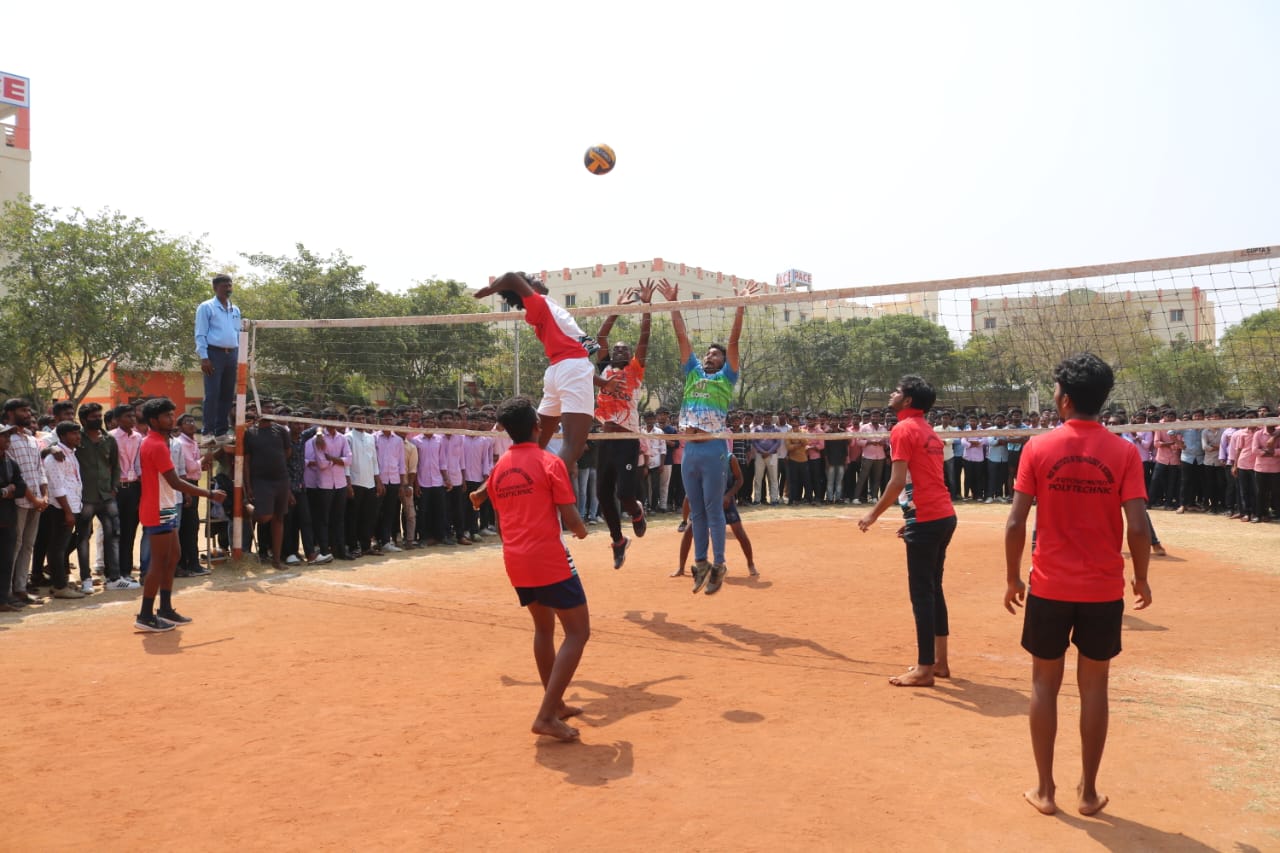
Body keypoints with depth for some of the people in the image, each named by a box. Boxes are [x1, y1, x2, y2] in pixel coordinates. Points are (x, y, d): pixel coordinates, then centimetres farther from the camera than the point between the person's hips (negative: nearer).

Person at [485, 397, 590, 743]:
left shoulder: (498, 469, 10)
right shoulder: (549, 462, -9)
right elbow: (571, 519, -12)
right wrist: (582, 530, 9)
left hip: (515, 559, 7)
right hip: (549, 559, -7)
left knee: (544, 627, 23)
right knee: (578, 632, -1)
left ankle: (555, 704, 31)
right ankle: (546, 715, -8)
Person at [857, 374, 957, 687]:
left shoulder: (902, 429, -9)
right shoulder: (929, 431, 17)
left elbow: (898, 482, -16)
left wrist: (873, 514, -7)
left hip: (927, 520, -9)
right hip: (944, 515, 9)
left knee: (922, 594, -3)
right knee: (934, 589, 16)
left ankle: (924, 669, 1)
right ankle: (939, 662, 21)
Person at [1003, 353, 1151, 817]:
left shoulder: (1038, 448, -7)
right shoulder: (1124, 452, -6)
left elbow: (1016, 523, -9)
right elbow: (1137, 527, -11)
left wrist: (1013, 578, 3)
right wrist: (1141, 578, 6)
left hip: (1049, 588, -1)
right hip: (1104, 590, 1)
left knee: (1044, 685, 12)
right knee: (1094, 687, 12)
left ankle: (1045, 789, 18)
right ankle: (1088, 792, 21)